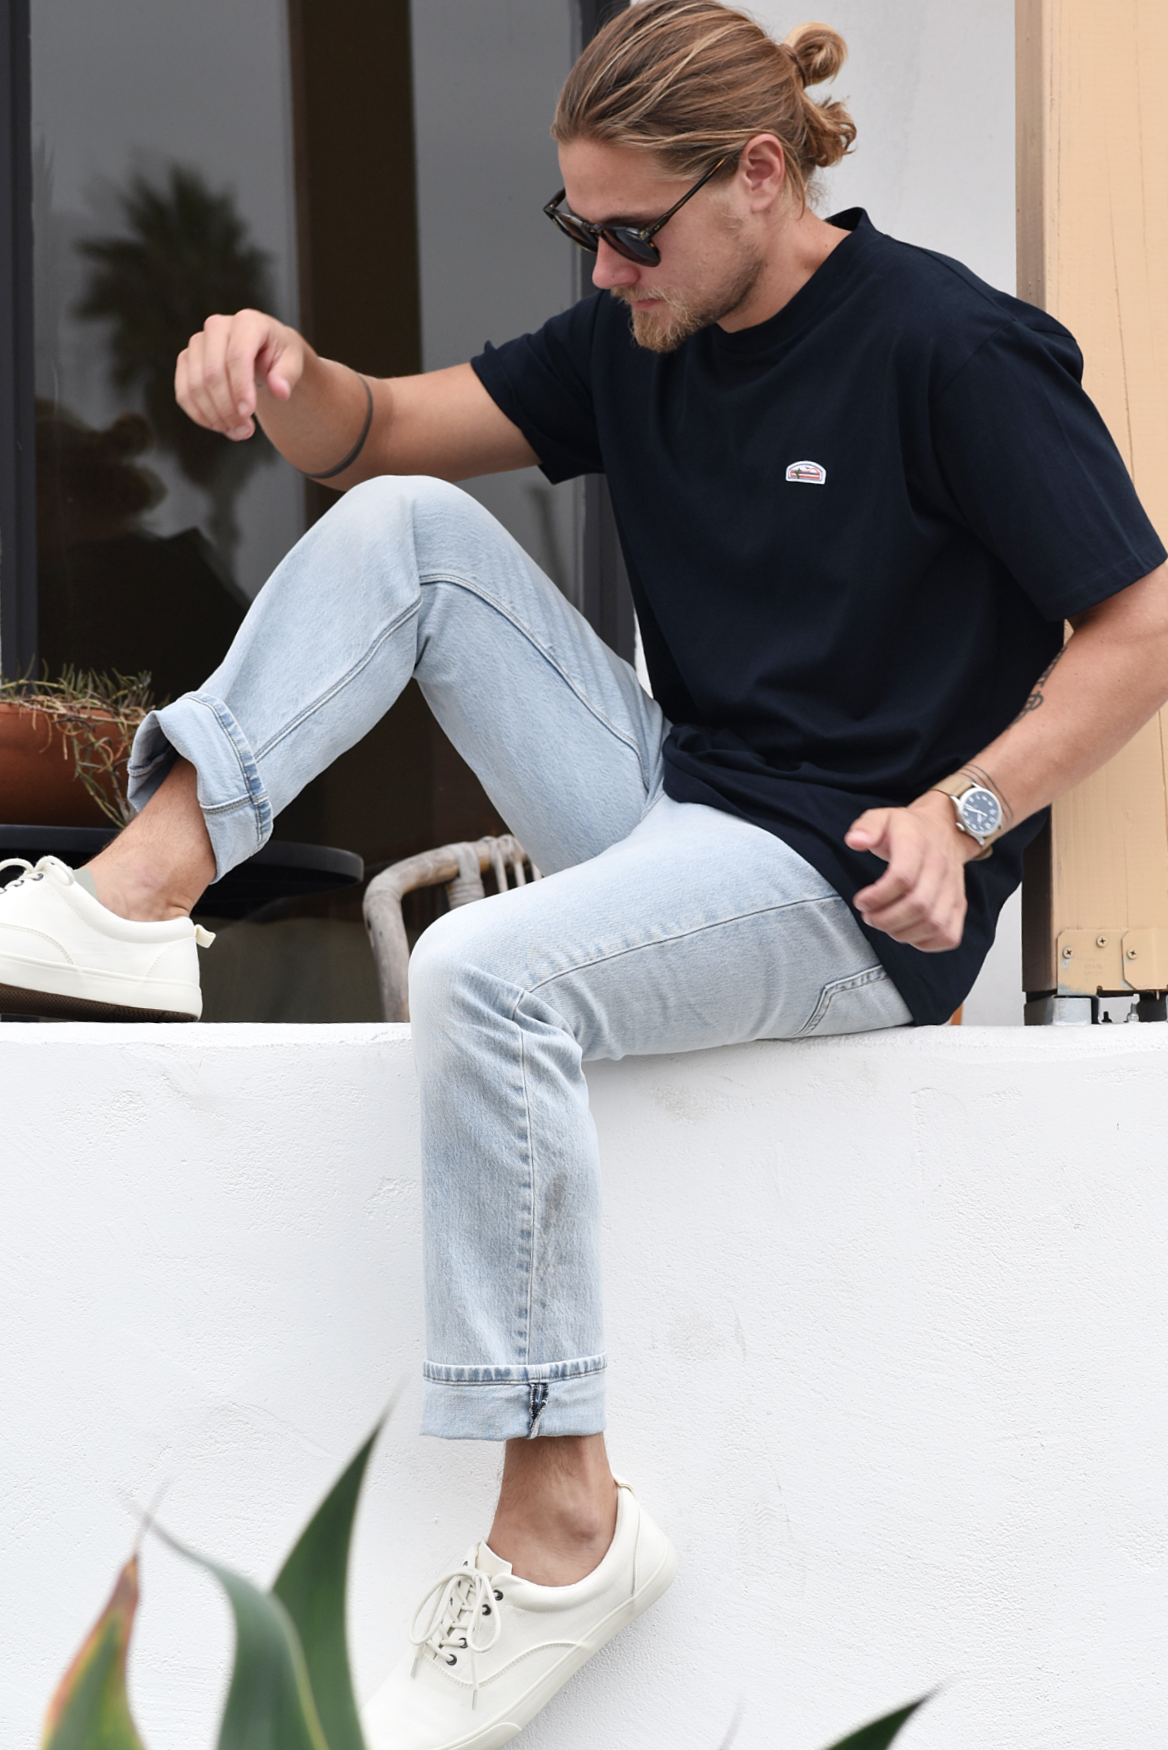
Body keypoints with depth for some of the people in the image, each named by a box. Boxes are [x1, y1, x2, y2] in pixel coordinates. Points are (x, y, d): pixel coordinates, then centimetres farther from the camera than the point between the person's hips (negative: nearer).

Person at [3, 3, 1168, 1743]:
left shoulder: (951, 348, -12)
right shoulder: (644, 334, 10)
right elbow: (384, 435, 10)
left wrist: (962, 812, -25)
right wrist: (285, 375, -13)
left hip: (846, 893, -8)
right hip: (674, 807, 8)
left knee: (486, 973, -33)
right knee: (407, 528, -2)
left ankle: (562, 1516, -26)